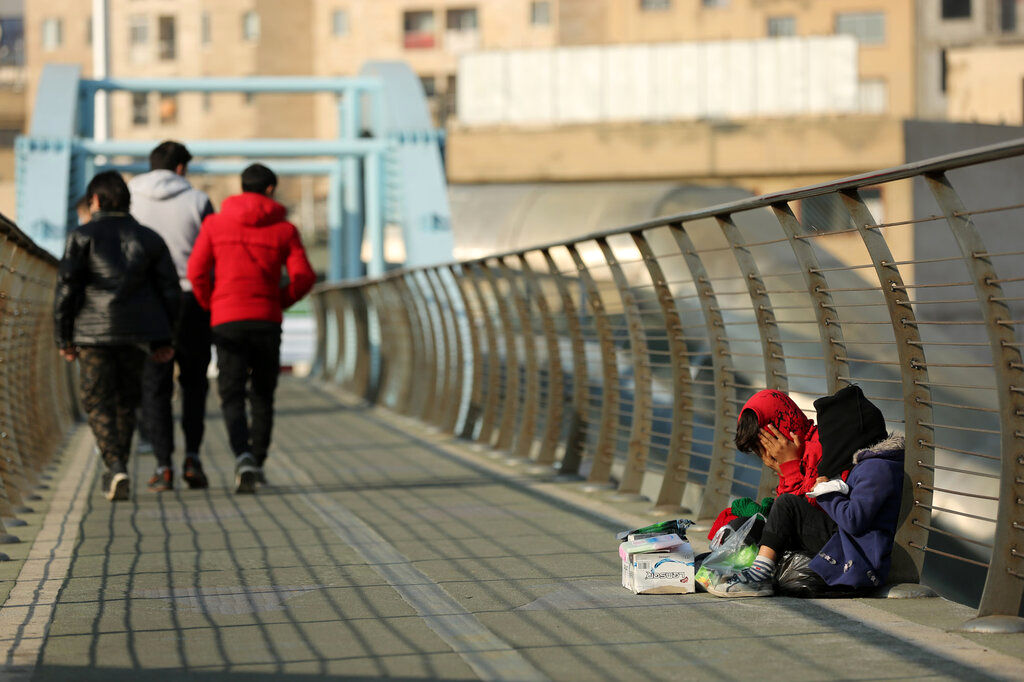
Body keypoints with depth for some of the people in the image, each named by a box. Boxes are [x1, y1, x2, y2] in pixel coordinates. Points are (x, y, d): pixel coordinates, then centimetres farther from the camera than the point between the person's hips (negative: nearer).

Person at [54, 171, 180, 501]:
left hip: (94, 331, -3)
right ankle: (115, 473, 19)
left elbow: (66, 288, -5)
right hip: (136, 332, 3)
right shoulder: (149, 238, 11)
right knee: (126, 400, 15)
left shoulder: (83, 236, 0)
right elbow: (169, 289, 10)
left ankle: (115, 466, -18)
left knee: (98, 401, 1)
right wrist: (163, 339, 15)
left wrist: (64, 338, 0)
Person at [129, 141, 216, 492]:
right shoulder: (197, 202, -1)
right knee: (193, 382, 14)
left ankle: (163, 465, 1)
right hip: (191, 301, 0)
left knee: (154, 387, 6)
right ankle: (192, 456, 3)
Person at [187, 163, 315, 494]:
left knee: (232, 396, -2)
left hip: (227, 321, 0)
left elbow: (197, 270, -3)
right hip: (267, 321, 1)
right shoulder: (284, 229, 4)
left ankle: (243, 457, -25)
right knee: (262, 395, 15)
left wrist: (211, 305, 12)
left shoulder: (215, 223, 5)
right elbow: (304, 277, -3)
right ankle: (258, 463, 17)